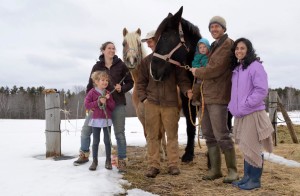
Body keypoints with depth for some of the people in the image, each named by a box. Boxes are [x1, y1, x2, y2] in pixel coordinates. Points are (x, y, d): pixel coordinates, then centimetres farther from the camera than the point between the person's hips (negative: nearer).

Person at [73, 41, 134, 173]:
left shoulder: (121, 65, 0)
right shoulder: (97, 66, 4)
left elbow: (130, 82, 7)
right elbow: (90, 85, 7)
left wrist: (122, 88, -12)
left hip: (117, 104, -2)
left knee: (119, 133, 2)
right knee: (86, 129, 3)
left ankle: (122, 161, 13)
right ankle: (84, 155, 23)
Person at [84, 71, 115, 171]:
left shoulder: (108, 93, 6)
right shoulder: (92, 92, -4)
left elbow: (113, 106, 5)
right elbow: (86, 104, -10)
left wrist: (108, 100, -13)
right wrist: (98, 102, -17)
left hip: (107, 120, 3)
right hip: (96, 120, -2)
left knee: (107, 141, 6)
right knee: (95, 141, 6)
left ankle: (108, 161, 16)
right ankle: (94, 161, 16)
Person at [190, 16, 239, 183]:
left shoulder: (227, 44, -8)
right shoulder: (215, 46, 21)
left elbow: (215, 69, -17)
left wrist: (197, 72, -3)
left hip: (218, 97, -9)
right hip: (206, 96, 9)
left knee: (222, 135, -6)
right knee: (209, 135, 11)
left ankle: (233, 170, 5)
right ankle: (215, 169, 19)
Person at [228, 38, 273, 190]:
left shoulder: (255, 66, -9)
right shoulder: (236, 68, 15)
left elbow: (261, 90, -18)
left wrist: (245, 105, -18)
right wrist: (233, 106, 12)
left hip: (253, 113, -8)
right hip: (240, 114, 8)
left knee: (252, 147, -2)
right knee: (245, 147, 14)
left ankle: (255, 179, 10)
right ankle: (247, 176, 23)